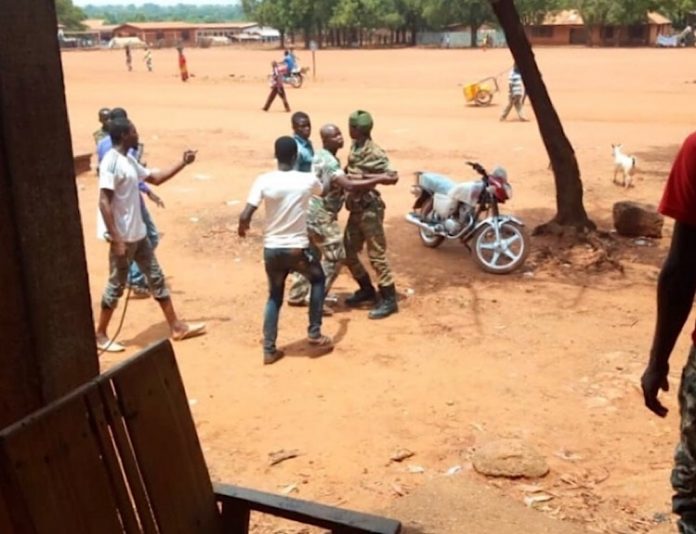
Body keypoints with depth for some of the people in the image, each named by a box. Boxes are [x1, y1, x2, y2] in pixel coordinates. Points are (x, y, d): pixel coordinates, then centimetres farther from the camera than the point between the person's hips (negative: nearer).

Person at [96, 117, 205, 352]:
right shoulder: (111, 162, -19)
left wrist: (183, 163, 16)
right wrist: (116, 240, -26)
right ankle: (100, 335, 17)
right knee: (117, 285, 2)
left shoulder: (129, 160, 10)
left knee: (156, 277, 13)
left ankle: (176, 326, 21)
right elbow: (104, 203, -23)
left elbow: (155, 178, 23)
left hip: (138, 234, 9)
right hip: (123, 237, -9)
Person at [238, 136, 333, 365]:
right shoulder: (308, 180, -6)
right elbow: (323, 191, 20)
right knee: (318, 279, 27)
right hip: (297, 248, -1)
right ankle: (314, 334, 24)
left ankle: (269, 350, 19)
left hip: (271, 249, 2)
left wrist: (242, 227, 8)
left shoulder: (264, 181, -9)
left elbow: (245, 217, -15)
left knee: (274, 296, 21)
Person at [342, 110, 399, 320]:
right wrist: (346, 171, 6)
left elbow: (393, 177, -24)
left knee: (376, 255, -4)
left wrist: (365, 177, -27)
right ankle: (367, 290, 31)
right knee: (348, 252, 14)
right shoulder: (355, 147, 7)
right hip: (356, 208, 9)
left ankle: (389, 300, 5)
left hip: (370, 208, -9)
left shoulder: (374, 152, -18)